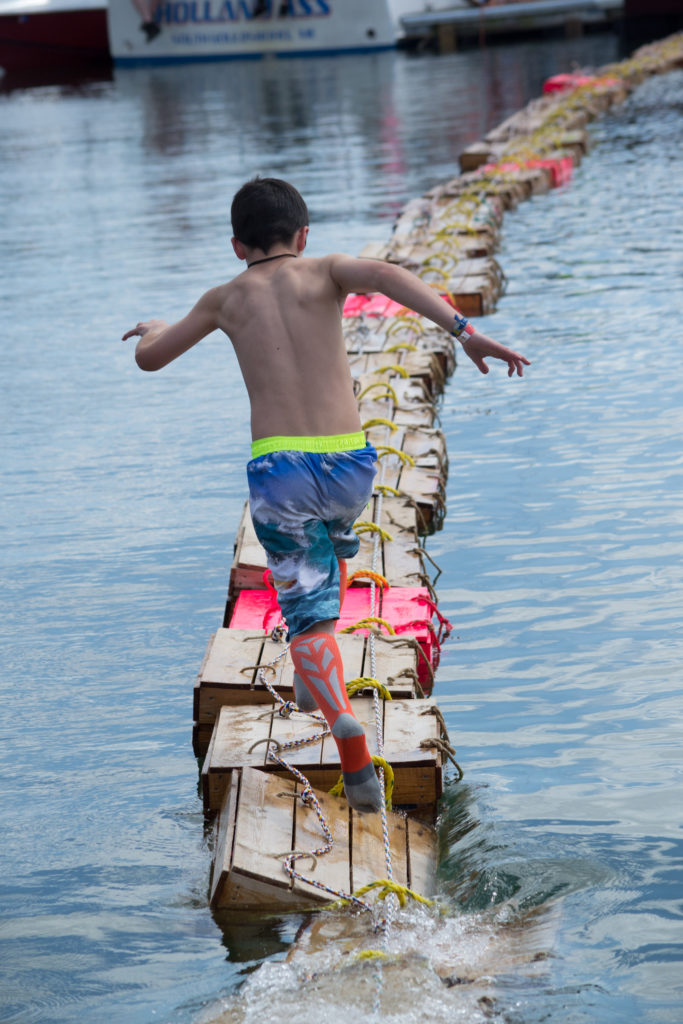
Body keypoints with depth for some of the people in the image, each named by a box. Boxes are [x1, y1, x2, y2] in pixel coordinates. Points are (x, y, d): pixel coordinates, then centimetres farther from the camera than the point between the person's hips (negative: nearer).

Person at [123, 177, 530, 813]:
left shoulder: (227, 300, 11)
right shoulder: (324, 272, 7)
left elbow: (149, 359, 22)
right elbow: (385, 276, -15)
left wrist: (153, 329, 45)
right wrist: (462, 330, -22)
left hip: (280, 470, -1)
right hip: (352, 463, 1)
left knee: (309, 615, 2)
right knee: (332, 544, 34)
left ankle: (344, 725, -25)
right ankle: (316, 685, 39)